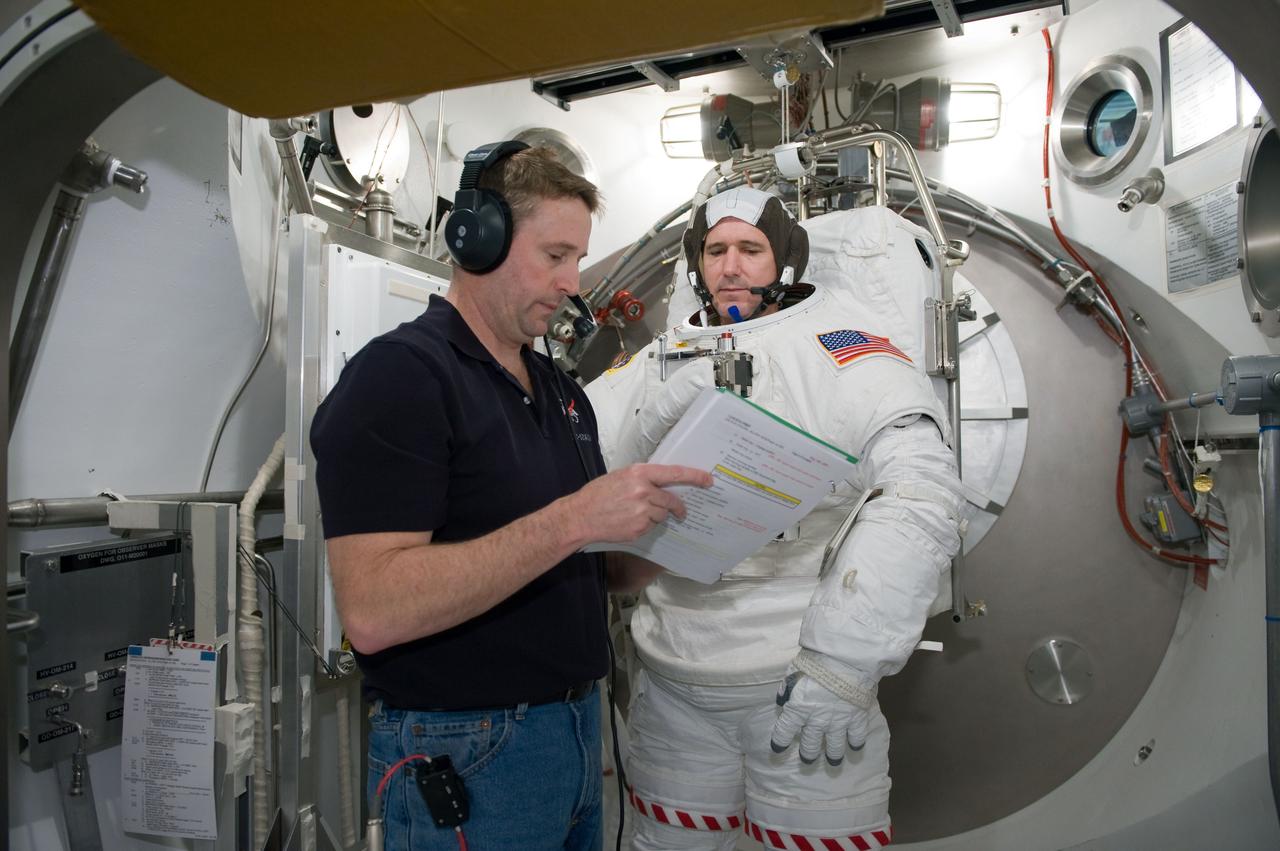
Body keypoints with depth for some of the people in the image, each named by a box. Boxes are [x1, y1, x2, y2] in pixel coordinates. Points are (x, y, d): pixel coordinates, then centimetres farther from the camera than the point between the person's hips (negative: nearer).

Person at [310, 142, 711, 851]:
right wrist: (572, 520, -30)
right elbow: (373, 612, -25)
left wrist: (664, 529, -5)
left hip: (578, 731, 8)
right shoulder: (400, 375, -15)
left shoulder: (562, 391, 10)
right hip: (462, 757, -7)